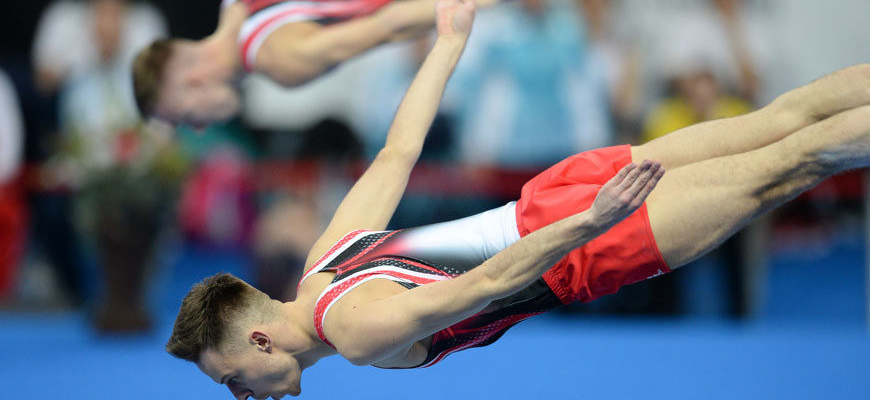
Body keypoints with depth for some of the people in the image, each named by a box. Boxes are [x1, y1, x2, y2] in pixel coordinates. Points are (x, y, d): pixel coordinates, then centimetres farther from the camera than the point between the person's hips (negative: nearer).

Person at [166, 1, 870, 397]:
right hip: (560, 191, 7)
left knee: (783, 166, -2)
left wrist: (594, 220, -41)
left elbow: (488, 283, -29)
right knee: (778, 123, 9)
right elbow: (398, 153, 14)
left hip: (583, 248, -7)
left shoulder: (361, 334, -19)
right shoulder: (326, 255, 6)